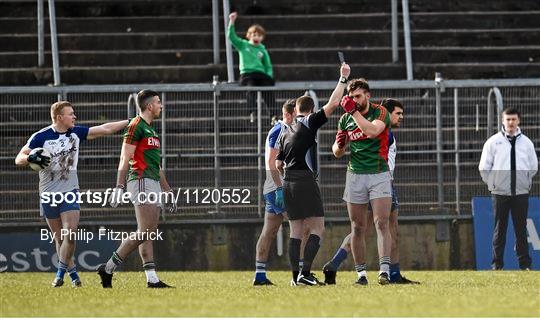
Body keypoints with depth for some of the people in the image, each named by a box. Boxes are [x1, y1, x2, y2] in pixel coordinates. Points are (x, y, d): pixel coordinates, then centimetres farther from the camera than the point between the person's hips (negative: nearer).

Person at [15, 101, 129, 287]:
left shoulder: (76, 133, 1)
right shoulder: (40, 137, -8)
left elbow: (105, 129, 2)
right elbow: (18, 159, -6)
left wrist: (130, 122, -3)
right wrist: (31, 158, -28)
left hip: (70, 193, 1)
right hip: (48, 195, -1)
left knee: (70, 234, -15)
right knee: (59, 238, 5)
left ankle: (60, 272, -5)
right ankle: (72, 273, 17)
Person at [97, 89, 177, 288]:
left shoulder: (151, 130, 23)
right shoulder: (136, 126, -7)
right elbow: (125, 158, -14)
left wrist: (168, 191, 27)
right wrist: (119, 187, -22)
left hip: (154, 184, 10)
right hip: (141, 181, -10)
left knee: (149, 234, 3)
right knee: (145, 232, -15)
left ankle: (151, 278, -1)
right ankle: (108, 269, -12)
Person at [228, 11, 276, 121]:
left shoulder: (263, 50, 18)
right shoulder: (242, 45, 13)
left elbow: (268, 66, 18)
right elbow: (231, 36, -1)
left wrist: (269, 77, -2)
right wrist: (231, 22, -13)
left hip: (261, 74, 2)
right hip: (247, 74, -2)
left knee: (269, 90, -26)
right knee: (252, 89, -34)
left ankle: (272, 115, -32)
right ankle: (252, 114, -44)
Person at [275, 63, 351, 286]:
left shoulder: (285, 132, 16)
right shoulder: (309, 123, -2)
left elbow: (278, 164, 16)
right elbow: (333, 104, -10)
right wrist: (343, 79, -3)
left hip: (288, 182, 7)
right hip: (306, 181, -7)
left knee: (296, 231, 8)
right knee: (317, 229, -6)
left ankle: (296, 276, 4)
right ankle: (305, 273, -17)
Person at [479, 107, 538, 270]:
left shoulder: (526, 142, 6)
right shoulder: (493, 142, 0)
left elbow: (533, 167, 15)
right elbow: (484, 168, 5)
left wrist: (526, 183, 10)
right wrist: (492, 184, 2)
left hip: (521, 193, 1)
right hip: (500, 193, -1)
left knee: (521, 229, 3)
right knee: (500, 229, 1)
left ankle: (525, 263, 5)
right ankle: (497, 263, 5)